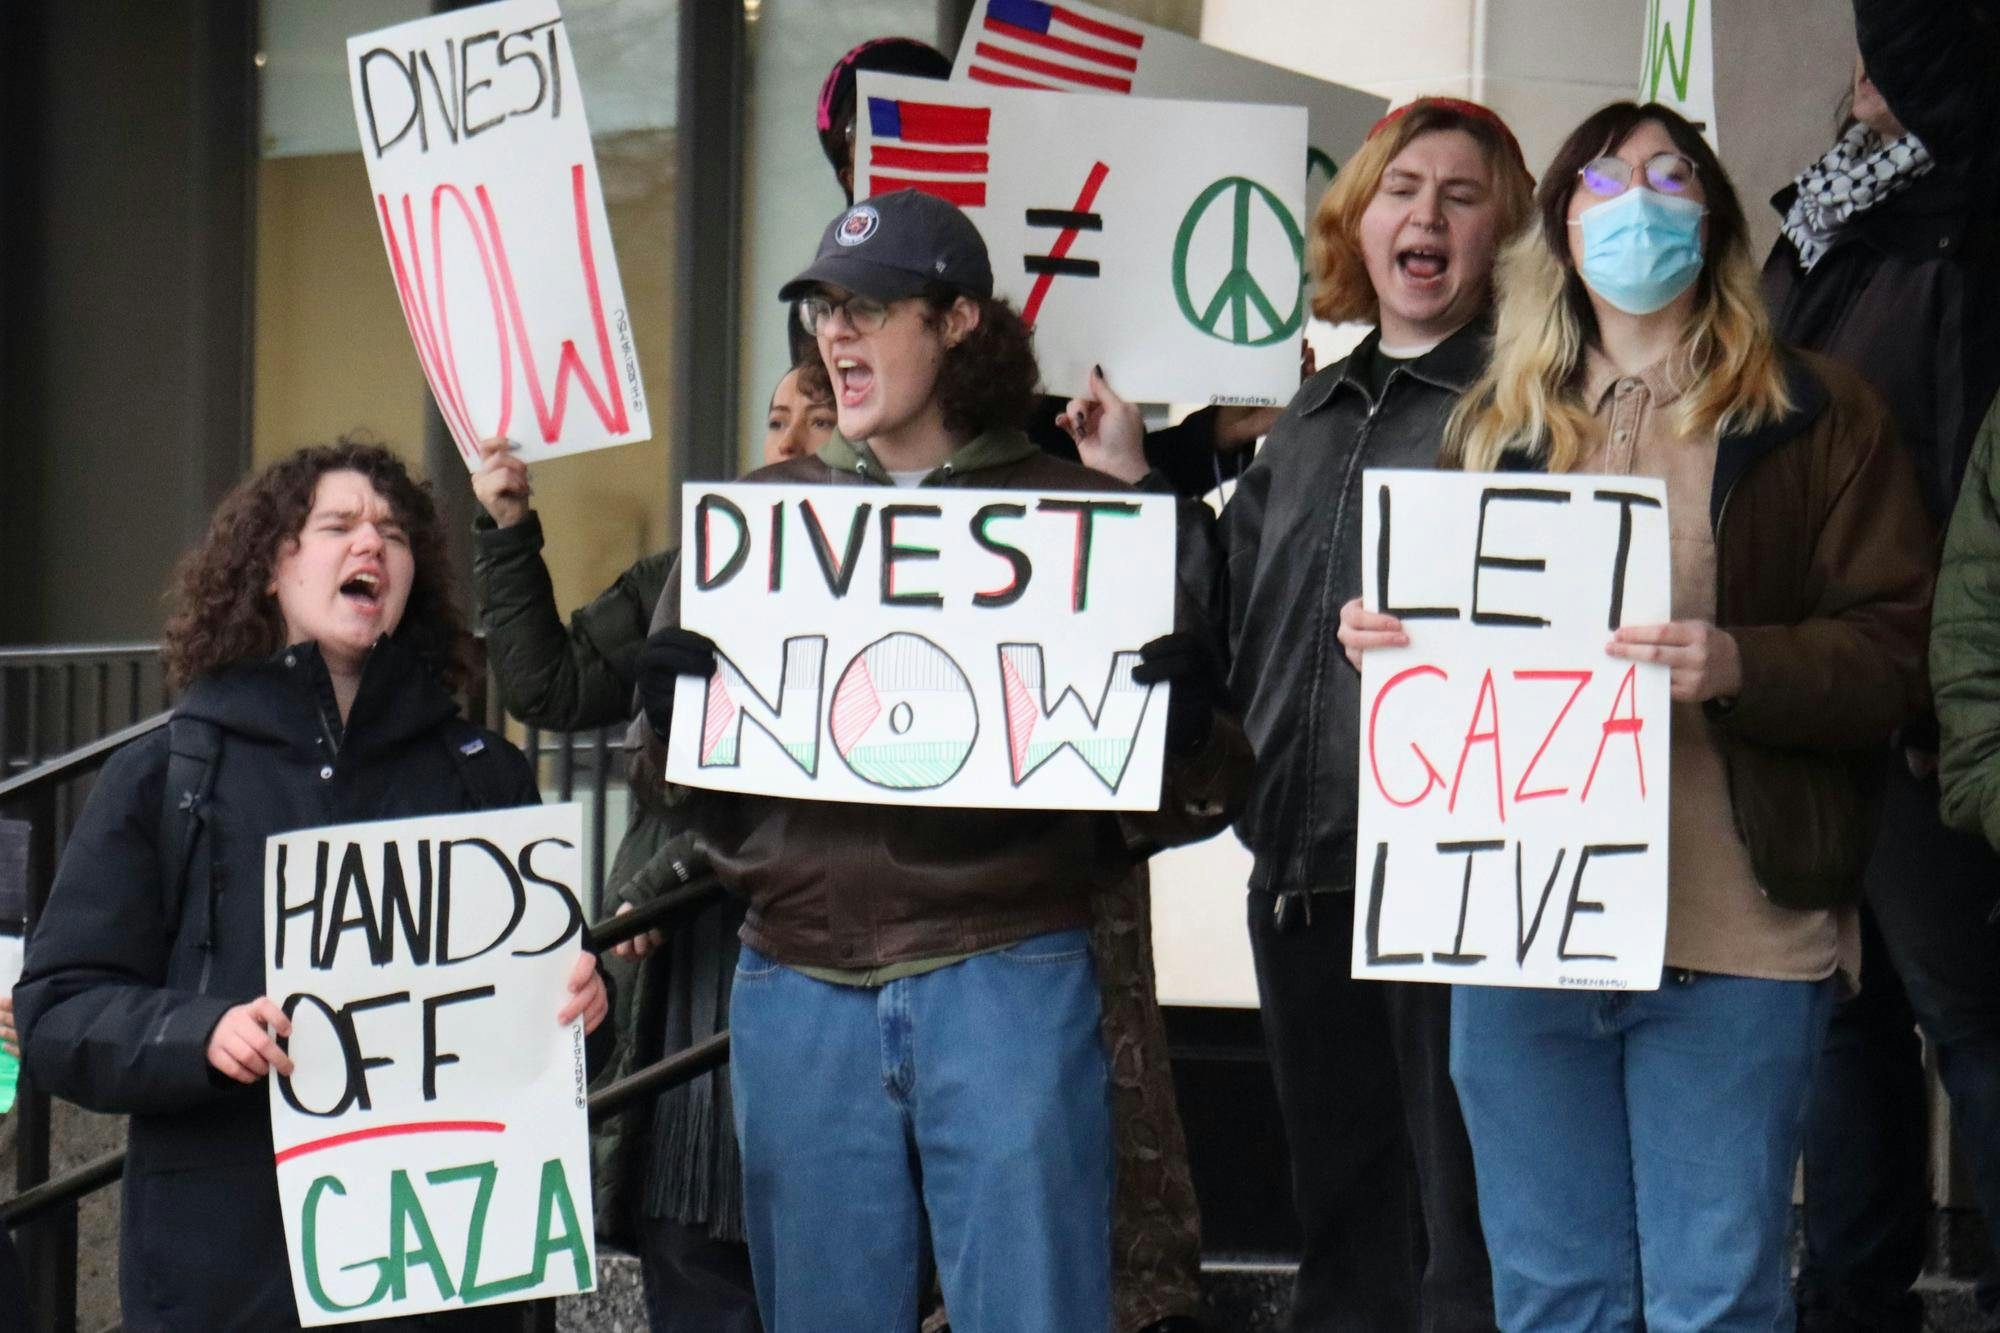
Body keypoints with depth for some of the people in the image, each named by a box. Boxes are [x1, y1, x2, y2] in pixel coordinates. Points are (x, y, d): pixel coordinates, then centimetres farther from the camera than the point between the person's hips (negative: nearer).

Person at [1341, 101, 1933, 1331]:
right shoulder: (1498, 425, 18)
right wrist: (1386, 636, 3)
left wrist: (1739, 666, -20)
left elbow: (1897, 655, -3)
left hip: (1733, 939, -4)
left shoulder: (1815, 418, 5)